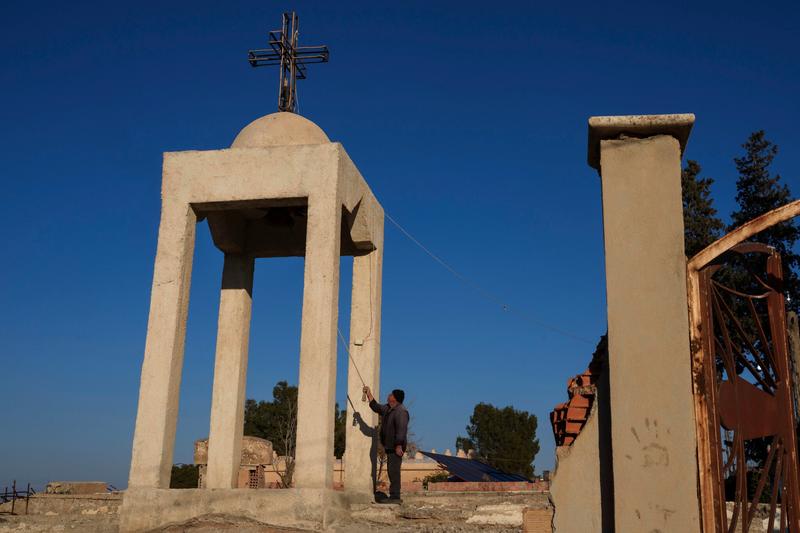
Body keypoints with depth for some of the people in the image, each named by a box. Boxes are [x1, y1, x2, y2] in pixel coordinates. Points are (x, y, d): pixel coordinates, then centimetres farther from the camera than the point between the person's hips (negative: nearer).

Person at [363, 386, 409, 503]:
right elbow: (376, 407, 29)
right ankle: (394, 497, 19)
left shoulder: (401, 411, -18)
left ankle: (395, 497, -11)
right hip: (390, 447, 10)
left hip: (396, 448, -10)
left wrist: (399, 446, -28)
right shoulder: (387, 408, 14)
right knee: (392, 471, 13)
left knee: (393, 471, -11)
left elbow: (401, 430, -24)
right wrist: (369, 394, 24)